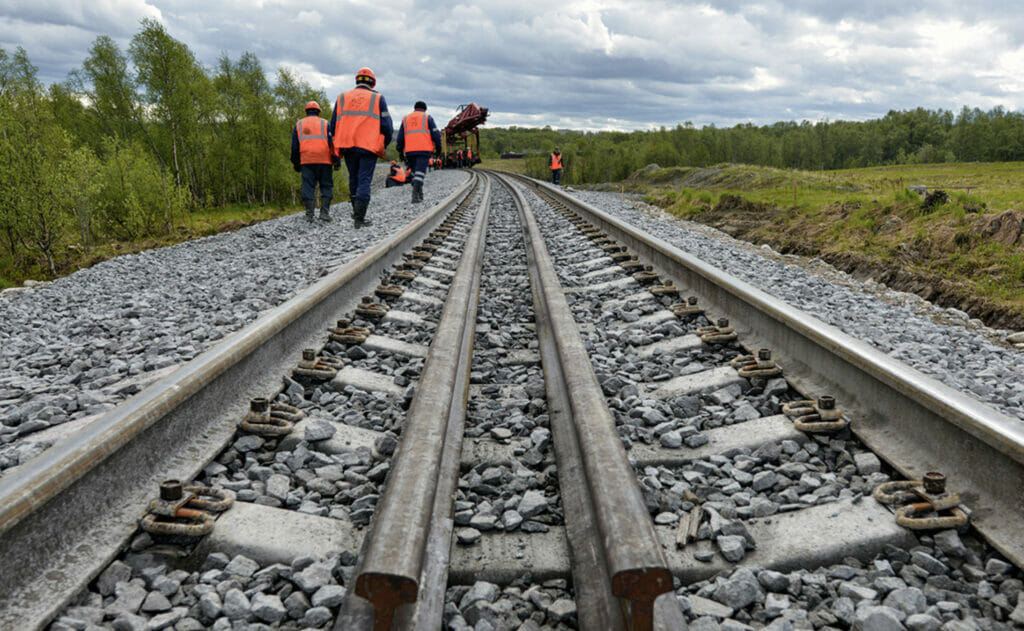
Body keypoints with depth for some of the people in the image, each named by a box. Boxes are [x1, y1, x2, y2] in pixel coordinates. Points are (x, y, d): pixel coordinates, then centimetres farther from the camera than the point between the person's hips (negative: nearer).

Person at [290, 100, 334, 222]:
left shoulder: (298, 125, 15)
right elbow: (332, 143, 3)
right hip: (324, 161, -1)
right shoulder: (325, 124, 9)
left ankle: (309, 214, -2)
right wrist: (336, 161, 5)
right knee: (326, 186, 5)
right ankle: (324, 212, -3)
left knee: (308, 186, 3)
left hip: (306, 161, 1)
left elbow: (294, 147, 13)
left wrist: (296, 163, 18)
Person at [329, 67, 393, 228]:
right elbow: (387, 126, 1)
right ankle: (359, 218, -7)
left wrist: (341, 143, 25)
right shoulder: (378, 98, 5)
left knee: (354, 178, 18)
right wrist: (384, 144, 17)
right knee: (364, 180, -2)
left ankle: (356, 211, 24)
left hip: (347, 147, 3)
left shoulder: (342, 98, 13)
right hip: (369, 147, -3)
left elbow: (333, 126, 13)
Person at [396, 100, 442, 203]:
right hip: (424, 149, -3)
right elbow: (435, 134, 1)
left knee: (415, 172, 17)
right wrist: (438, 146, 11)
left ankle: (419, 195, 16)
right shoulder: (427, 117, 8)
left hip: (410, 151, 3)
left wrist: (400, 151, 20)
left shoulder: (405, 119, 18)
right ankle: (415, 195, -22)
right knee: (419, 173, -8)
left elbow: (400, 138, 15)